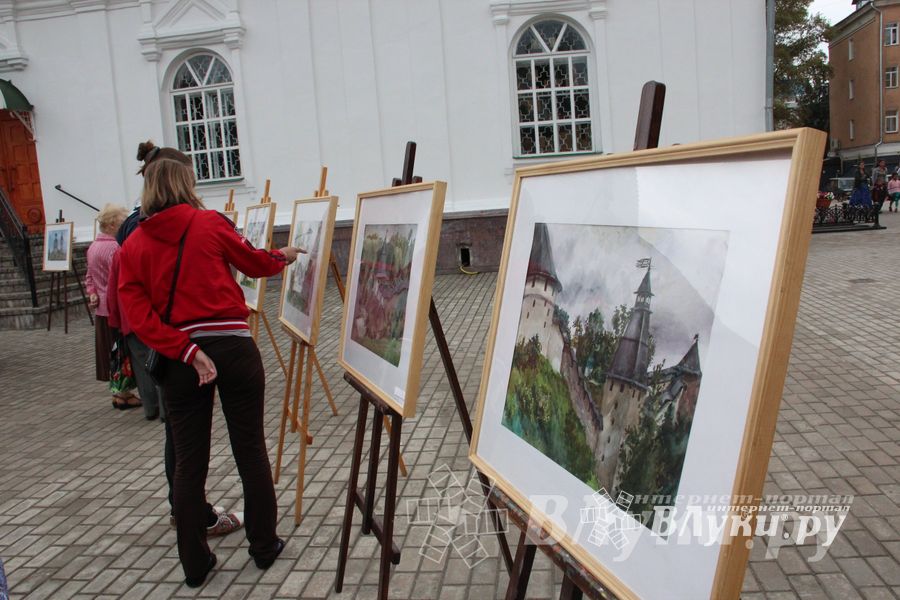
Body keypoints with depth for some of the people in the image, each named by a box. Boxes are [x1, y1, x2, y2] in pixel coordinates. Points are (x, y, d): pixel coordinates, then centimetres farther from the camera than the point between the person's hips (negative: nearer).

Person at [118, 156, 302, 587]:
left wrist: (187, 352, -10)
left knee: (188, 462, 11)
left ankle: (194, 563, 22)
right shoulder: (209, 223, -1)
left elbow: (139, 314, -5)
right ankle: (265, 547, 23)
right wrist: (283, 257, 32)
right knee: (251, 450, 10)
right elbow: (255, 263, 13)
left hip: (179, 357, 3)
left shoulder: (133, 245, 6)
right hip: (232, 347, -2)